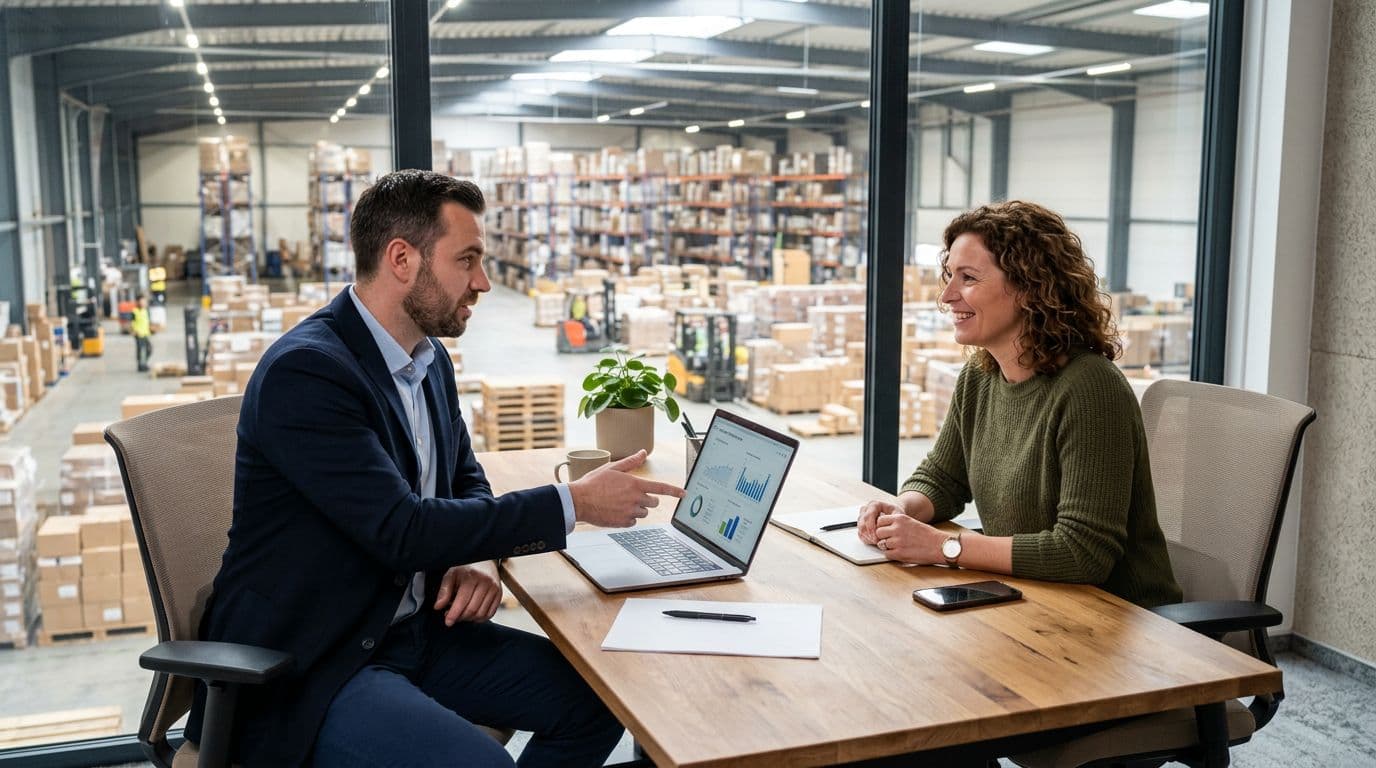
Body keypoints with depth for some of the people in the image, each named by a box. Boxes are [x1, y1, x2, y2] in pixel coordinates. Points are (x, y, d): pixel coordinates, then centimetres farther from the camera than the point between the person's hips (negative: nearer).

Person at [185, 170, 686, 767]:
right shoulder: (304, 371, -21)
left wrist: (481, 557, -5)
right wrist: (573, 502, -20)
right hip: (304, 667, -8)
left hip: (414, 628, 8)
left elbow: (466, 481, 18)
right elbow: (403, 531, -26)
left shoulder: (431, 359, 6)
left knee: (597, 695, -1)